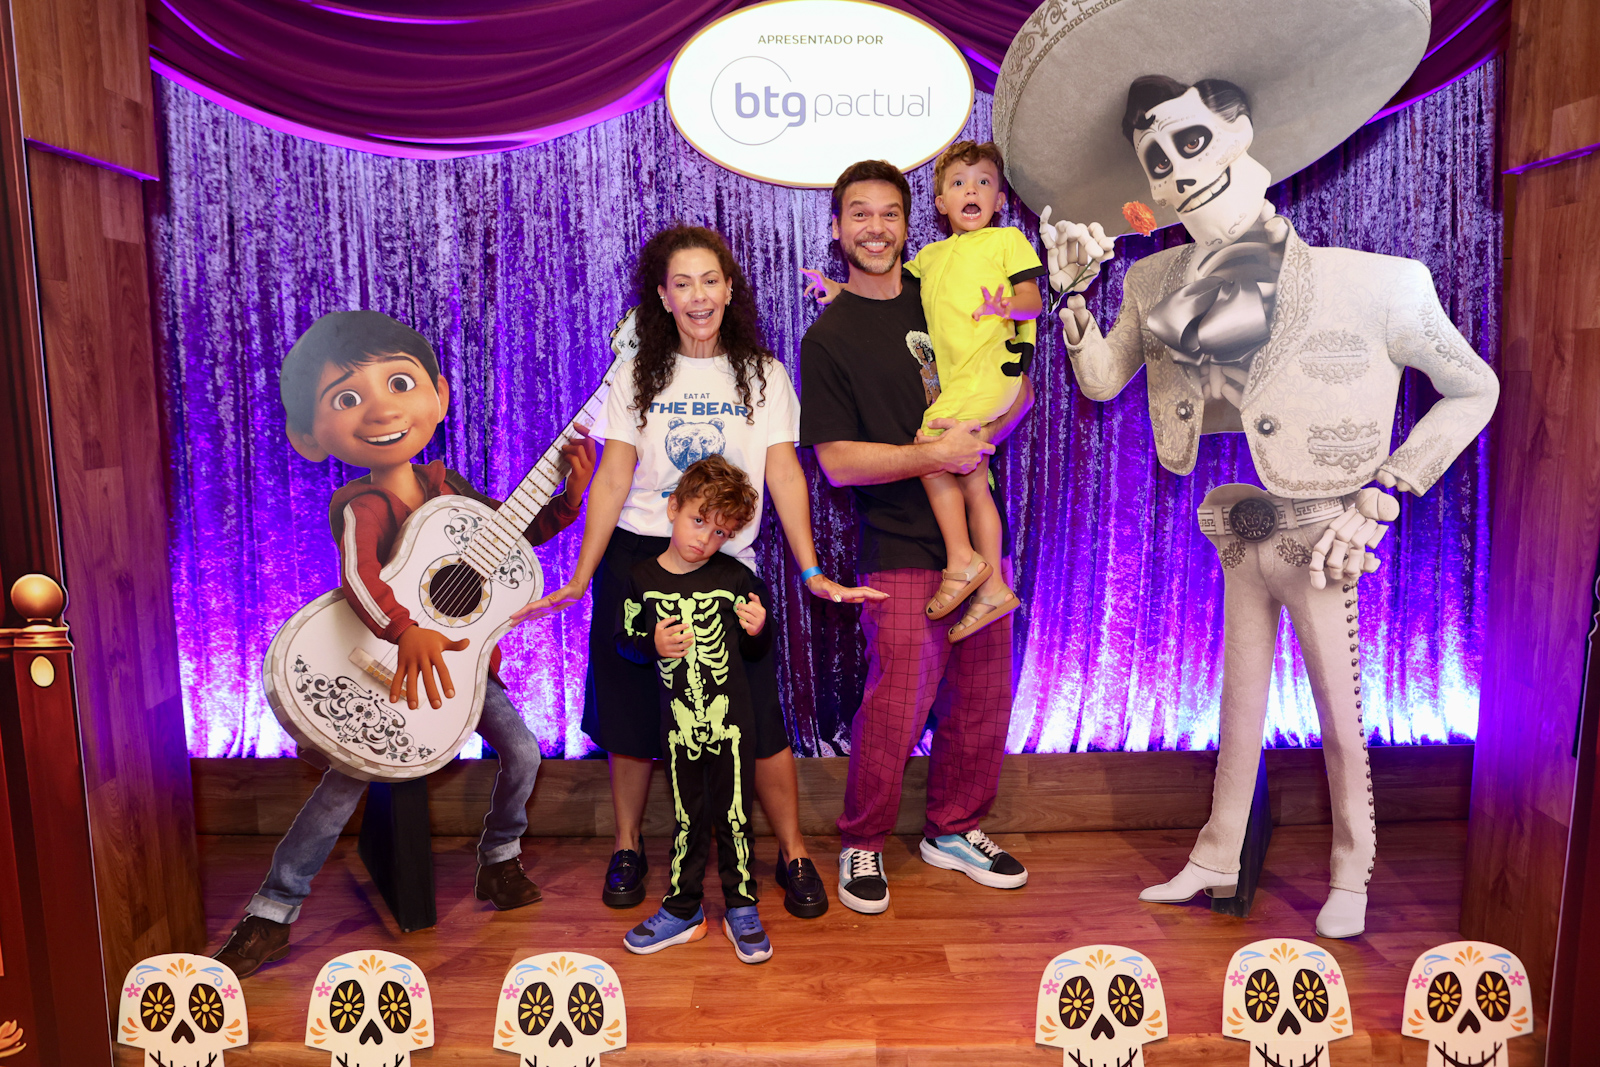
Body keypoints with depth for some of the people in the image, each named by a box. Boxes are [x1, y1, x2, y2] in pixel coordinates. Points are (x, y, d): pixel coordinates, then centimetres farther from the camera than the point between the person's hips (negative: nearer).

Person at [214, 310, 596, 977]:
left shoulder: (441, 482, -2)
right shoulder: (361, 507, -21)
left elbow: (520, 532, 7)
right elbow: (358, 577, -41)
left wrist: (570, 494, -7)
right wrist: (407, 635, -58)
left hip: (460, 652, 5)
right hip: (385, 660, -5)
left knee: (522, 752, 2)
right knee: (349, 778, -5)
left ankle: (500, 859, 29)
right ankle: (272, 915, 13)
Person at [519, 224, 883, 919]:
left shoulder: (763, 375, 5)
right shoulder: (638, 378, 5)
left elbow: (784, 477, 1)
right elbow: (611, 480, 2)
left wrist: (812, 572, -8)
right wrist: (581, 577, -5)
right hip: (637, 560, 1)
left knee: (758, 719, -3)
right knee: (631, 715, 7)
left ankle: (793, 854, 18)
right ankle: (627, 849, 29)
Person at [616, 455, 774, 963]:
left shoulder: (735, 578, -3)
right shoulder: (643, 578, -1)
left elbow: (754, 653, 6)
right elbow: (624, 641, 7)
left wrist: (757, 630, -15)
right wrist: (654, 645, -12)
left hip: (732, 718, -1)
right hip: (679, 722, 1)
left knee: (734, 816, 6)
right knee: (687, 818, 12)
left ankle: (741, 909, 23)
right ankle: (682, 909, 28)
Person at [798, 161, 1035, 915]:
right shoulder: (829, 337, -3)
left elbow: (1020, 388, 15)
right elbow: (838, 462, -9)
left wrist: (980, 436, -4)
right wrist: (936, 454, -16)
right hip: (901, 547, -5)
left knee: (984, 695, 11)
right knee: (895, 707, -5)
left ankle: (954, 829, 31)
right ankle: (862, 846, 18)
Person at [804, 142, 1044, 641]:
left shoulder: (1007, 239, 8)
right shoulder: (931, 255, 25)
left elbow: (1033, 300, -2)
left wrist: (1007, 306, -24)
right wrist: (840, 290, 21)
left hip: (992, 361, -6)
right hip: (954, 377, 7)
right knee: (972, 483, 5)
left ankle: (961, 560, -8)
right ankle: (992, 588, 12)